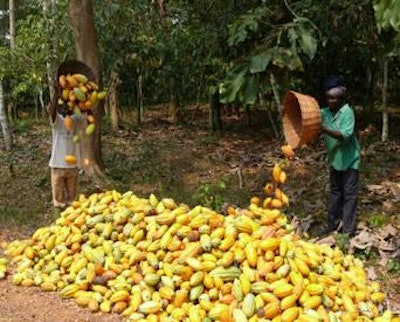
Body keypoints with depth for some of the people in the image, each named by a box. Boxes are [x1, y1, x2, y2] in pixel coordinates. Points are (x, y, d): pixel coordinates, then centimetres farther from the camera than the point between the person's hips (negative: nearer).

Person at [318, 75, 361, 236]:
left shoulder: (347, 112, -19)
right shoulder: (325, 112, -1)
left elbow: (346, 136, -30)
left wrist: (325, 130, -42)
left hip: (349, 160, -6)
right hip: (334, 159, 6)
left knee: (349, 194, 0)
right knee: (335, 192, 16)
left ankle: (348, 229, 5)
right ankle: (332, 223, 27)